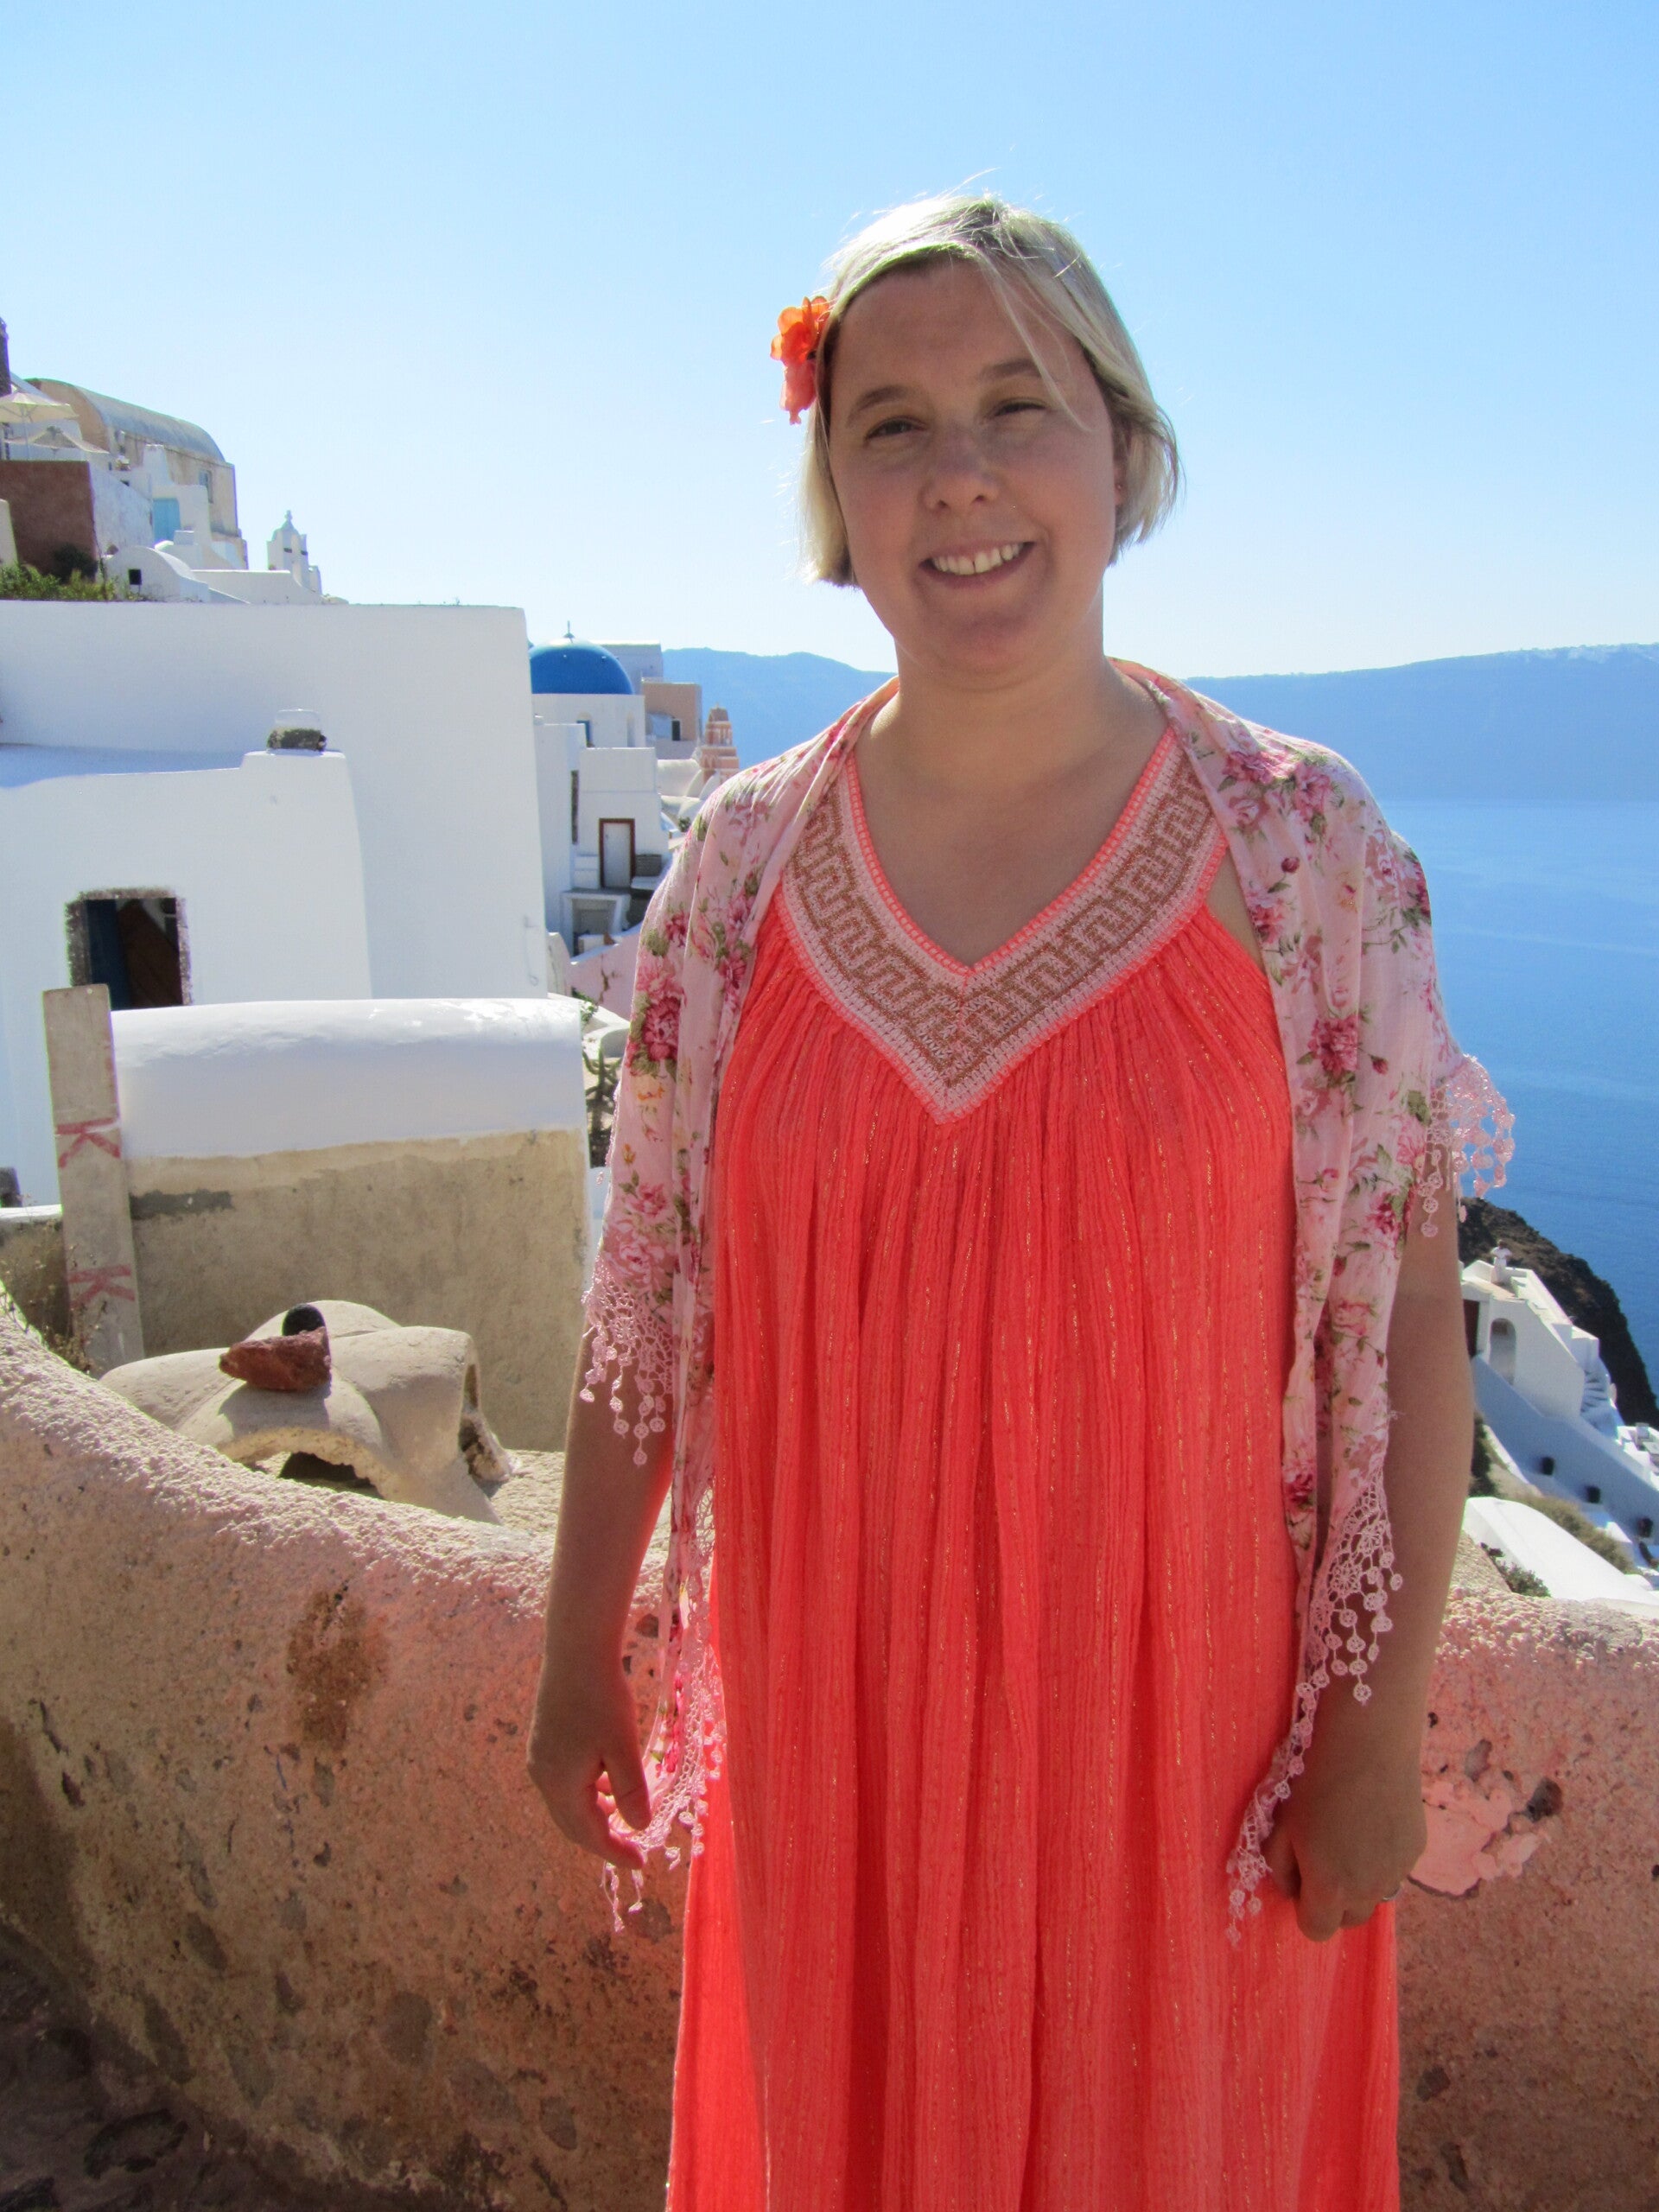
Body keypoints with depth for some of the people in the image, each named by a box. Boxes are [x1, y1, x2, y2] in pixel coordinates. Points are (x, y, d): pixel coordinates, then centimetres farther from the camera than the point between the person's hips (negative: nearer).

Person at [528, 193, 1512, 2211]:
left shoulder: (1299, 849, -10)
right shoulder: (744, 860, -5)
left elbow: (1405, 1310, -7)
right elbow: (646, 1305, 1)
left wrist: (1380, 1727, -6)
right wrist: (578, 1659, 6)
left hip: (1179, 1703, -1)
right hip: (828, 1703, 2)